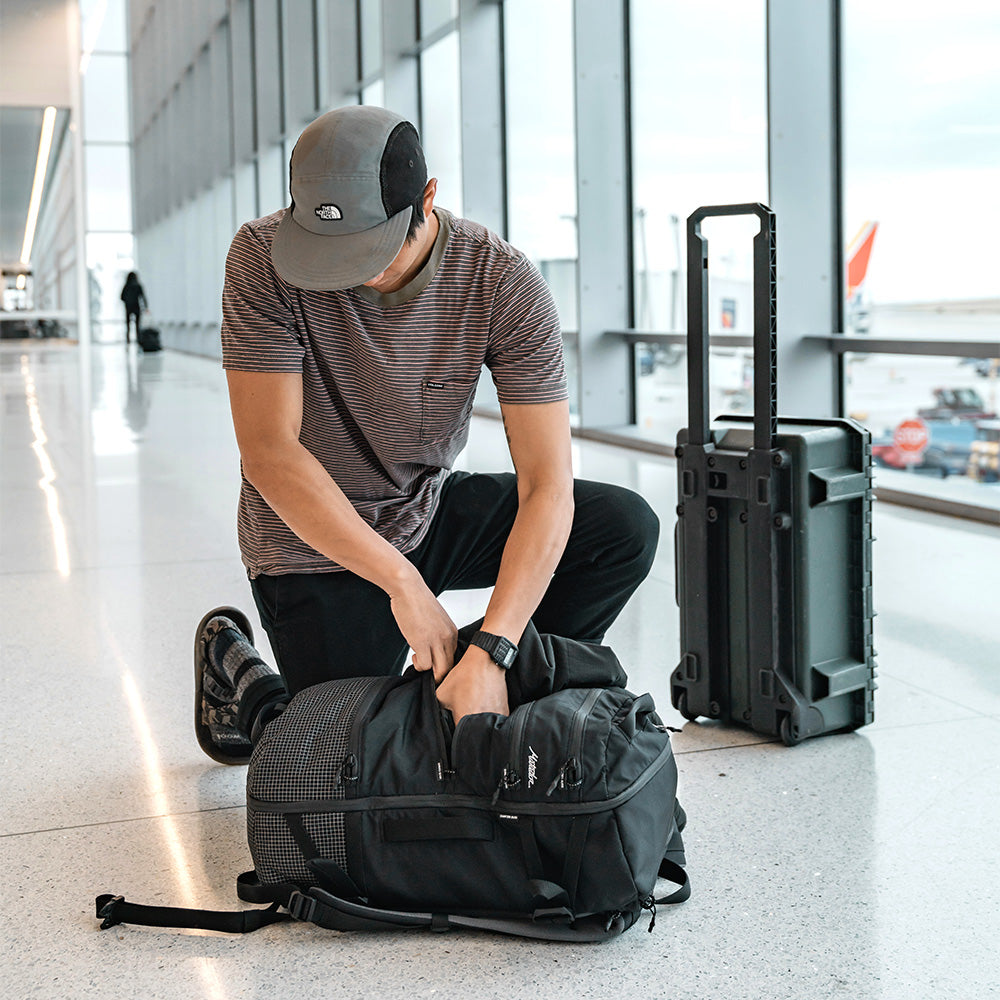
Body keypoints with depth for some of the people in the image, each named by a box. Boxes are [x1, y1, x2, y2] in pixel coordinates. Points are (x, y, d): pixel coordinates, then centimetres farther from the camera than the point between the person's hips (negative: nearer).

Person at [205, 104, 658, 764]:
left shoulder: (503, 281, -21)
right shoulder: (263, 258, -23)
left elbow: (547, 485, -26)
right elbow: (269, 454, -27)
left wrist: (491, 656, -38)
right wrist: (402, 582, -33)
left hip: (432, 509, 3)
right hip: (316, 545, -2)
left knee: (626, 526, -14)